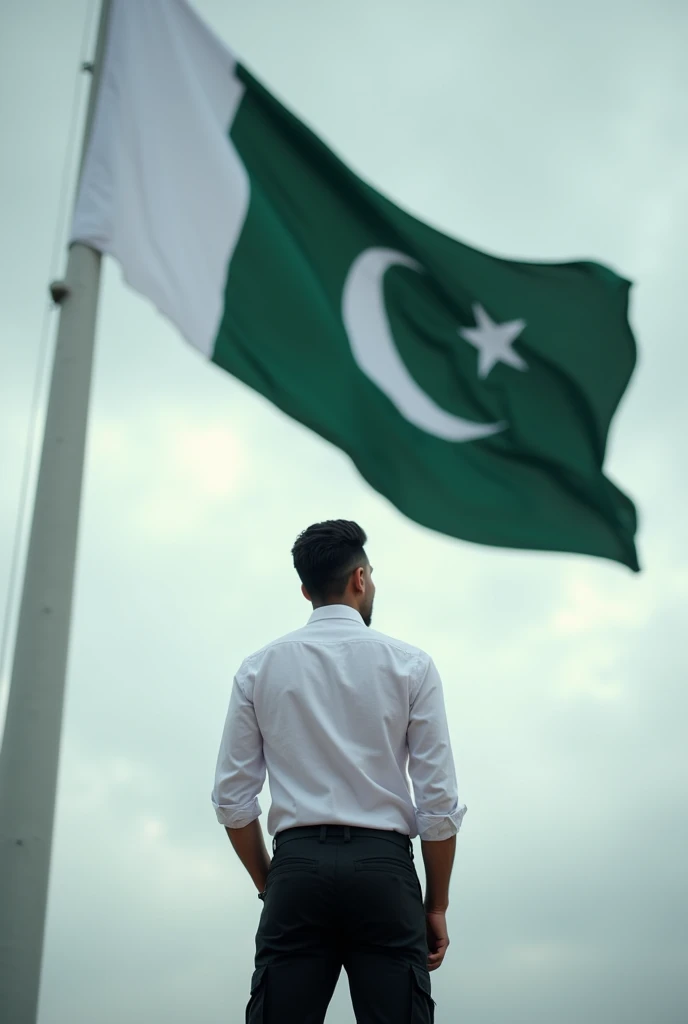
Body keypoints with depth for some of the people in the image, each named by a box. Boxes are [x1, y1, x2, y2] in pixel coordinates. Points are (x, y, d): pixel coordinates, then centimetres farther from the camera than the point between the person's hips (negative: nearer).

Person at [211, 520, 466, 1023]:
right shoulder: (411, 665, 4)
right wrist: (437, 905, 9)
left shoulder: (259, 669, 8)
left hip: (296, 865, 2)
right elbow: (440, 800, 0)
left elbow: (233, 800, 6)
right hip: (384, 867, -1)